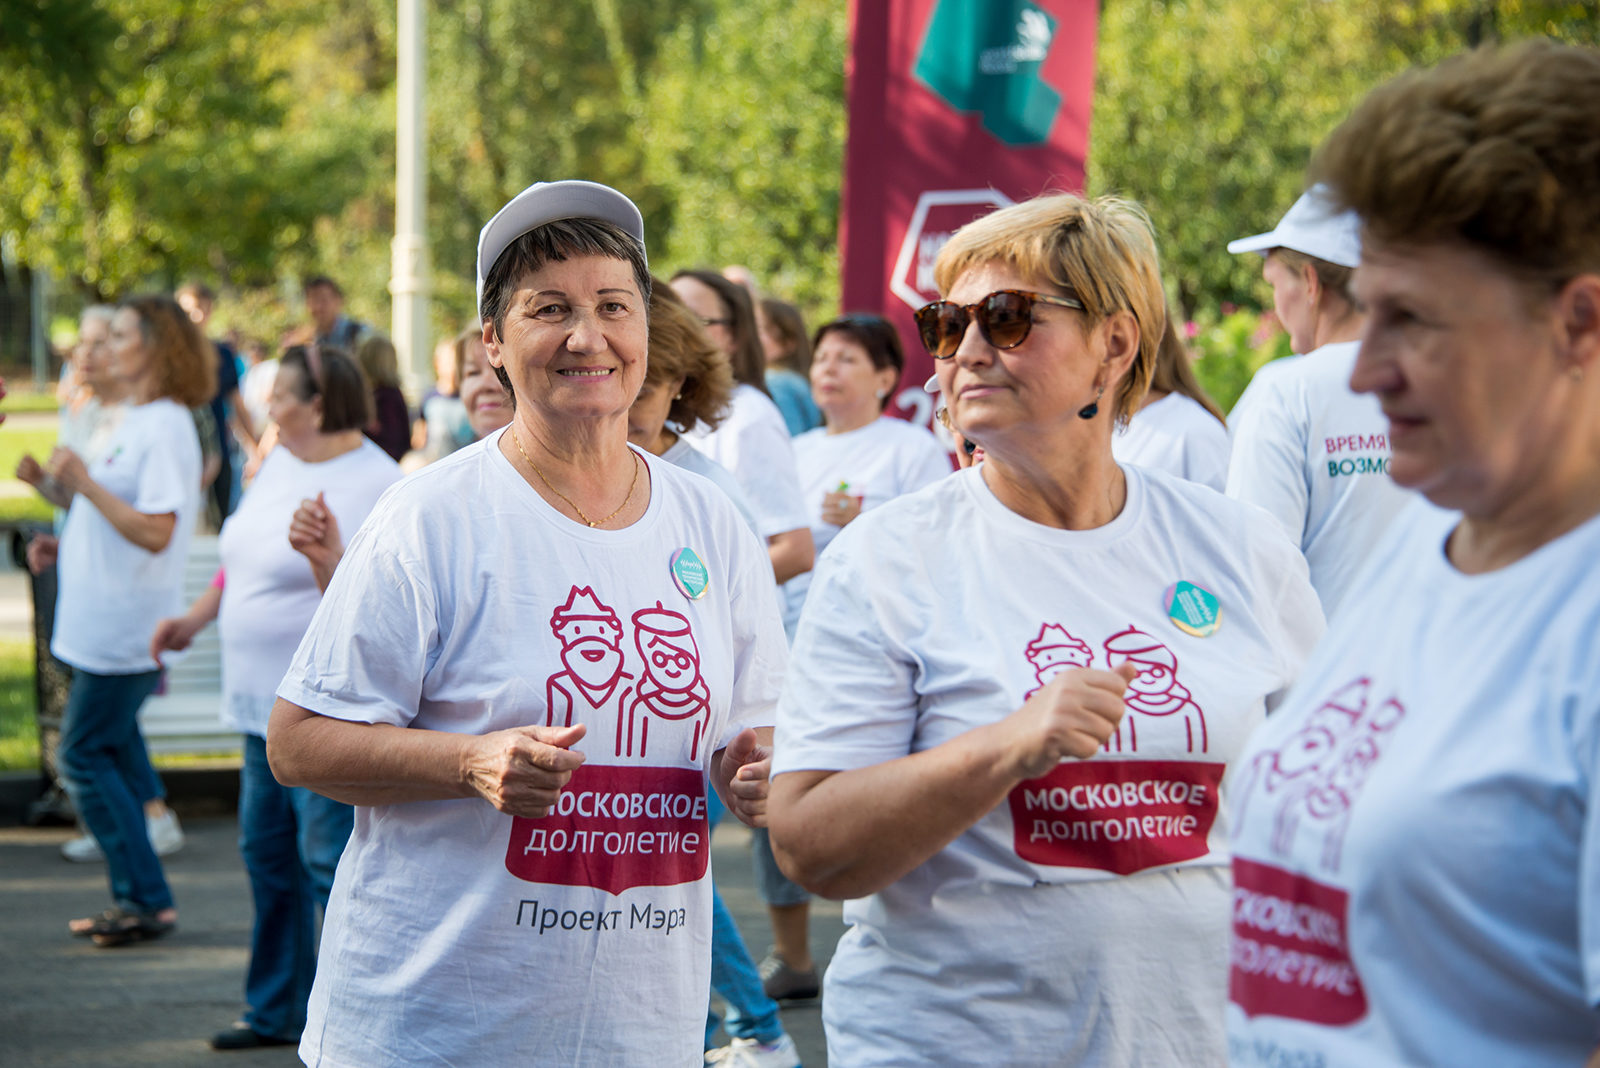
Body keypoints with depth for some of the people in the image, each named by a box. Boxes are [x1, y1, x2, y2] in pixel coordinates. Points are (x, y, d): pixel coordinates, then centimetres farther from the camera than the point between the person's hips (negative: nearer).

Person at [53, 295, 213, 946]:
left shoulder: (166, 428, -16)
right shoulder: (137, 422, 15)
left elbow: (155, 531, -24)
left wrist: (84, 482, -22)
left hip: (125, 629, -10)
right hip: (105, 621, 10)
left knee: (85, 754, -7)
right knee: (112, 756, 12)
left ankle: (148, 900, -5)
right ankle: (134, 901, 15)